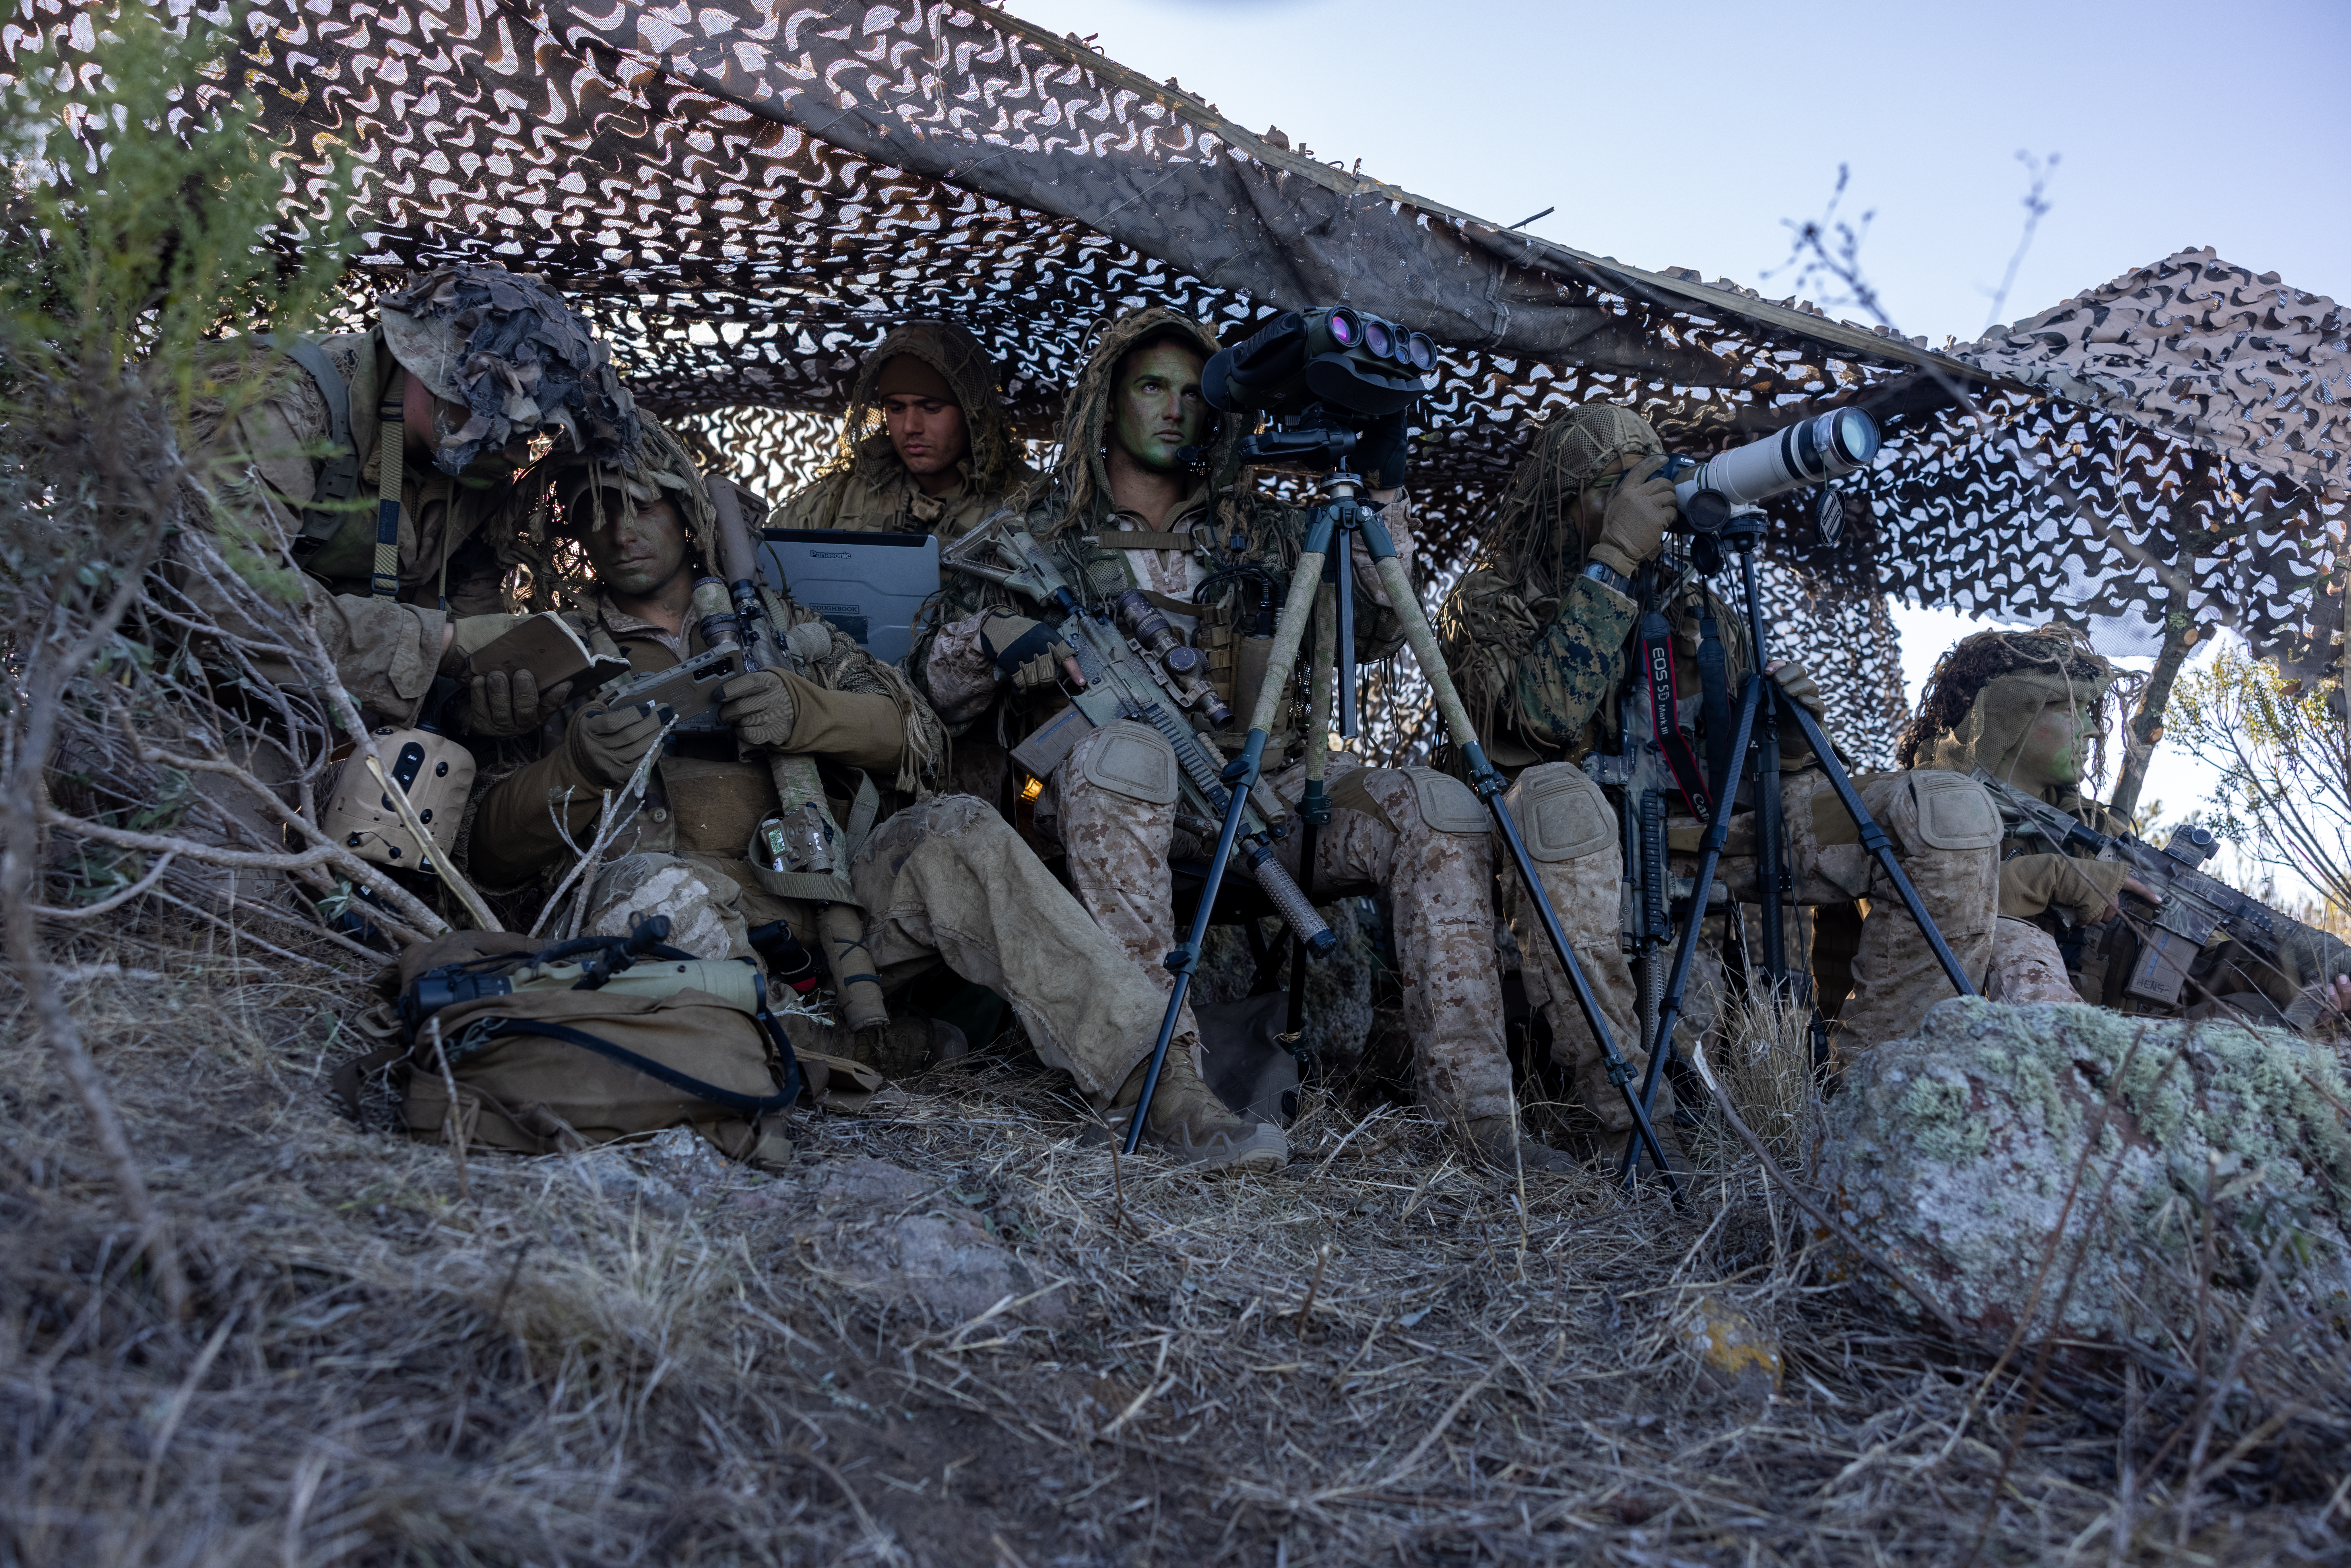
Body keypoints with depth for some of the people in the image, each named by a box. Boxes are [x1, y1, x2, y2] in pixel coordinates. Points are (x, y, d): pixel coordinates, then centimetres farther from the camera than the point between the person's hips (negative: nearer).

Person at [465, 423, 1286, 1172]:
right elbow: (495, 849, 6)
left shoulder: (773, 621, 21)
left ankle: (1161, 1086, -32)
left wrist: (802, 712, -14)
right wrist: (579, 765, -15)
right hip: (706, 924, -2)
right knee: (653, 884, -35)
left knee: (954, 832, -26)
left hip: (827, 905, 2)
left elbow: (918, 734, 7)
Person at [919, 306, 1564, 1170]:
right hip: (1117, 798, -3)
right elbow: (938, 682, 9)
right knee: (1124, 749, -39)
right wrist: (994, 636, -14)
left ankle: (1472, 1106, -23)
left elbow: (1375, 631, 13)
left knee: (1440, 806, -21)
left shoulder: (1261, 528, 22)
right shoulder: (1041, 531, 15)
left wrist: (1381, 493, 4)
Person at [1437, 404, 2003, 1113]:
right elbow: (1550, 716, -17)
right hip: (1585, 860, -4)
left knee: (1952, 811, -13)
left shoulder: (1699, 608, 20)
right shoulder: (1494, 602, 4)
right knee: (1557, 798, -43)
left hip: (1710, 841, 5)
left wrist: (1790, 738, -5)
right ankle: (1629, 1121, -35)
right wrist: (1614, 558, -15)